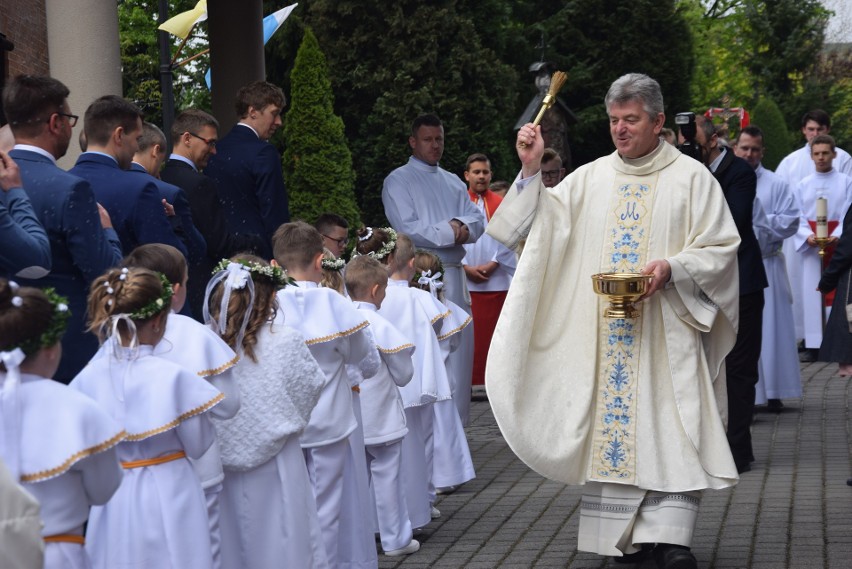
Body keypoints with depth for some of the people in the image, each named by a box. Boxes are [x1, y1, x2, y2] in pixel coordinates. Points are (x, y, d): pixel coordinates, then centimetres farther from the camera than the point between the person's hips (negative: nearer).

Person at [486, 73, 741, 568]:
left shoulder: (692, 178, 2)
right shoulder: (589, 179, 12)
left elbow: (721, 250, -1)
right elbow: (542, 225, 7)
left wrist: (671, 267, -17)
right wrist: (532, 170, -5)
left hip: (667, 332, -3)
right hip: (602, 333, 3)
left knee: (671, 428, -10)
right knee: (609, 424, 2)